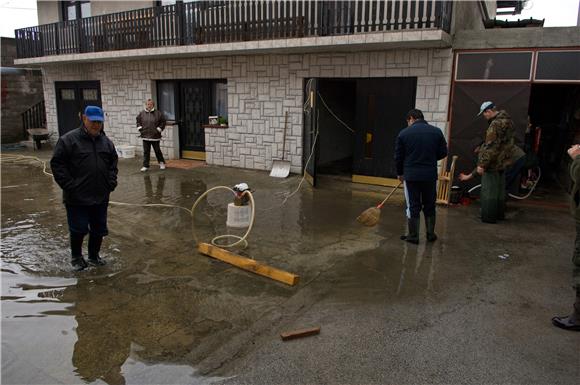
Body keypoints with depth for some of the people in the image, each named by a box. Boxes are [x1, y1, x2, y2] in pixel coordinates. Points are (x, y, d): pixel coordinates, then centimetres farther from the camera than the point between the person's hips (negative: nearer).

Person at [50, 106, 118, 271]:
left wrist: (111, 182, 6)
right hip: (77, 198, -5)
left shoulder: (106, 142, 9)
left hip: (101, 197, 5)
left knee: (99, 229, 12)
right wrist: (70, 186, -13)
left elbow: (113, 163, 19)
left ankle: (94, 255, 32)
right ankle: (76, 257, 25)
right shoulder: (68, 140, -8)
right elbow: (57, 164, -8)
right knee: (78, 229, 3)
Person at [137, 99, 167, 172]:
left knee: (157, 150, 9)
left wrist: (159, 129, -3)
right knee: (146, 152, 4)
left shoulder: (158, 113, -4)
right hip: (145, 136, 2)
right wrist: (140, 128, 8)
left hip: (155, 136, -2)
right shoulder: (142, 113, 5)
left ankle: (162, 163, 29)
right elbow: (138, 121, 19)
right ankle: (145, 166, 10)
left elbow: (163, 122, 3)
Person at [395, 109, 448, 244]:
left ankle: (413, 236, 11)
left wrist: (400, 173, 15)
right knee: (429, 206, 16)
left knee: (413, 207, 6)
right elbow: (443, 152, 7)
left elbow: (398, 156, 1)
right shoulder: (436, 131, 3)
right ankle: (431, 234, 23)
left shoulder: (404, 133, -3)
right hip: (431, 175, 2)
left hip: (410, 175, -2)